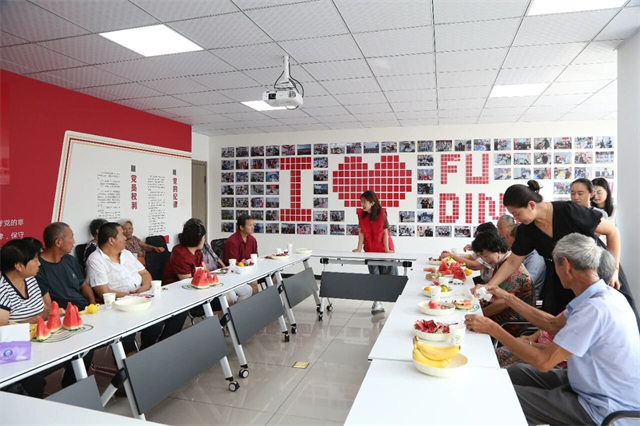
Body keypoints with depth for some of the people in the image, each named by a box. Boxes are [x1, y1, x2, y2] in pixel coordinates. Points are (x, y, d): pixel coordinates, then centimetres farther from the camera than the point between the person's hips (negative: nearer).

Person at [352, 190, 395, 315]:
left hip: (383, 249, -2)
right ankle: (377, 303, 5)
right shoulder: (361, 214, -6)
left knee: (386, 273, 3)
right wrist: (359, 248, -11)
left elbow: (385, 232, -12)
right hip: (370, 250, 3)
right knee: (374, 275, 2)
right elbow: (361, 232, -5)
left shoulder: (382, 213, -14)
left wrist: (387, 249, -14)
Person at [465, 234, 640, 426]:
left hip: (602, 409, -9)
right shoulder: (601, 295, 0)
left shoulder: (595, 308, -31)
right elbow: (554, 324, 12)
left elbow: (544, 361, -28)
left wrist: (492, 329, -22)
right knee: (515, 372, 12)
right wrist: (507, 298, 12)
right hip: (592, 384, 9)